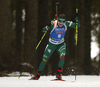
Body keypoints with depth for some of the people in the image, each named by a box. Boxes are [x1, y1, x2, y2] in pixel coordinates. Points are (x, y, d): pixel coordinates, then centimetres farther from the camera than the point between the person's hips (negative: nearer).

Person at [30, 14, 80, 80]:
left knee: (62, 56, -26)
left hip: (61, 44, 1)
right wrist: (48, 27, -48)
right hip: (52, 44, -1)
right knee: (45, 59, 3)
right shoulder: (53, 24, -25)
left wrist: (77, 21, -32)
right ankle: (38, 75, 22)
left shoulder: (66, 24, -17)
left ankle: (58, 74, -12)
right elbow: (43, 30, -28)